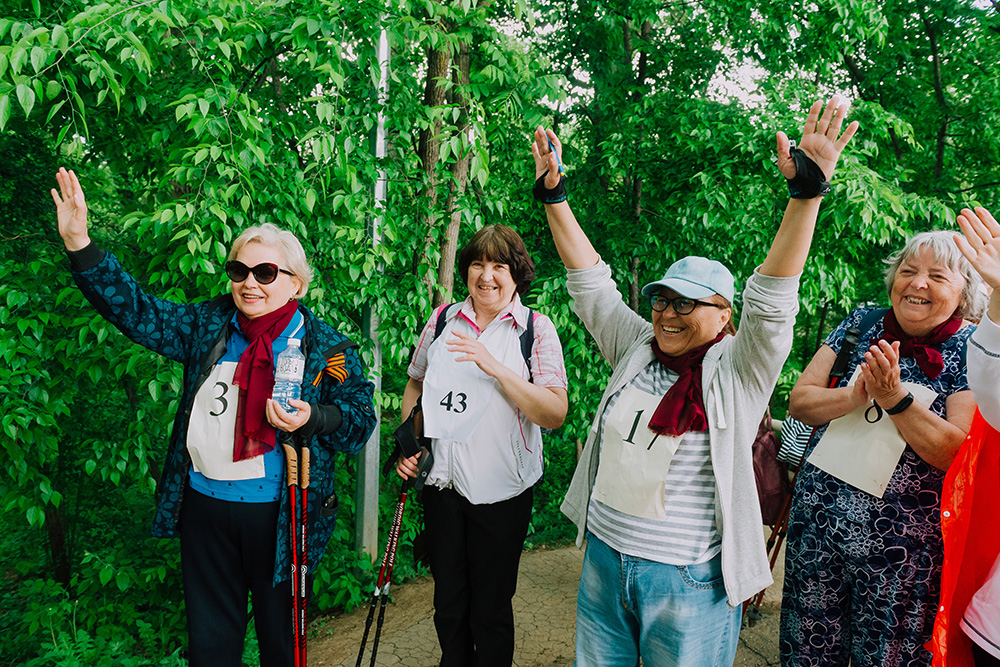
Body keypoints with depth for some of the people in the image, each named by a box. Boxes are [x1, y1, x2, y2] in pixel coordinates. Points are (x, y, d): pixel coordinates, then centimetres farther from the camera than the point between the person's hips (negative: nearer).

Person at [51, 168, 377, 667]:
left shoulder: (326, 348, -7)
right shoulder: (209, 325, 3)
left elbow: (360, 420, -7)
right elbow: (138, 313, 0)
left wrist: (311, 419, -26)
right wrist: (80, 244, -9)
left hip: (278, 513, -3)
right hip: (203, 505, 3)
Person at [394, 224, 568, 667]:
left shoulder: (536, 329, -7)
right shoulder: (442, 320, 3)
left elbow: (555, 415, -17)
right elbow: (416, 384, 17)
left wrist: (496, 368, -26)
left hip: (501, 490, -3)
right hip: (441, 481, 3)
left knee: (491, 606, 10)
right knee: (447, 598, 18)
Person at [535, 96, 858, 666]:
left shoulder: (738, 370, -8)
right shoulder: (637, 349, 4)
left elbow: (773, 297, -21)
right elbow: (590, 281, 5)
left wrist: (808, 191, -30)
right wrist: (553, 194, 3)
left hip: (689, 581, -4)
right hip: (603, 560, 5)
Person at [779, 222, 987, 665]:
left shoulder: (972, 352, -4)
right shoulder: (861, 324, 4)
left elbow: (956, 454, -14)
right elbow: (799, 402, -1)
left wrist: (895, 398, -23)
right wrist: (856, 395, -18)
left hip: (901, 544, -2)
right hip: (817, 522, 3)